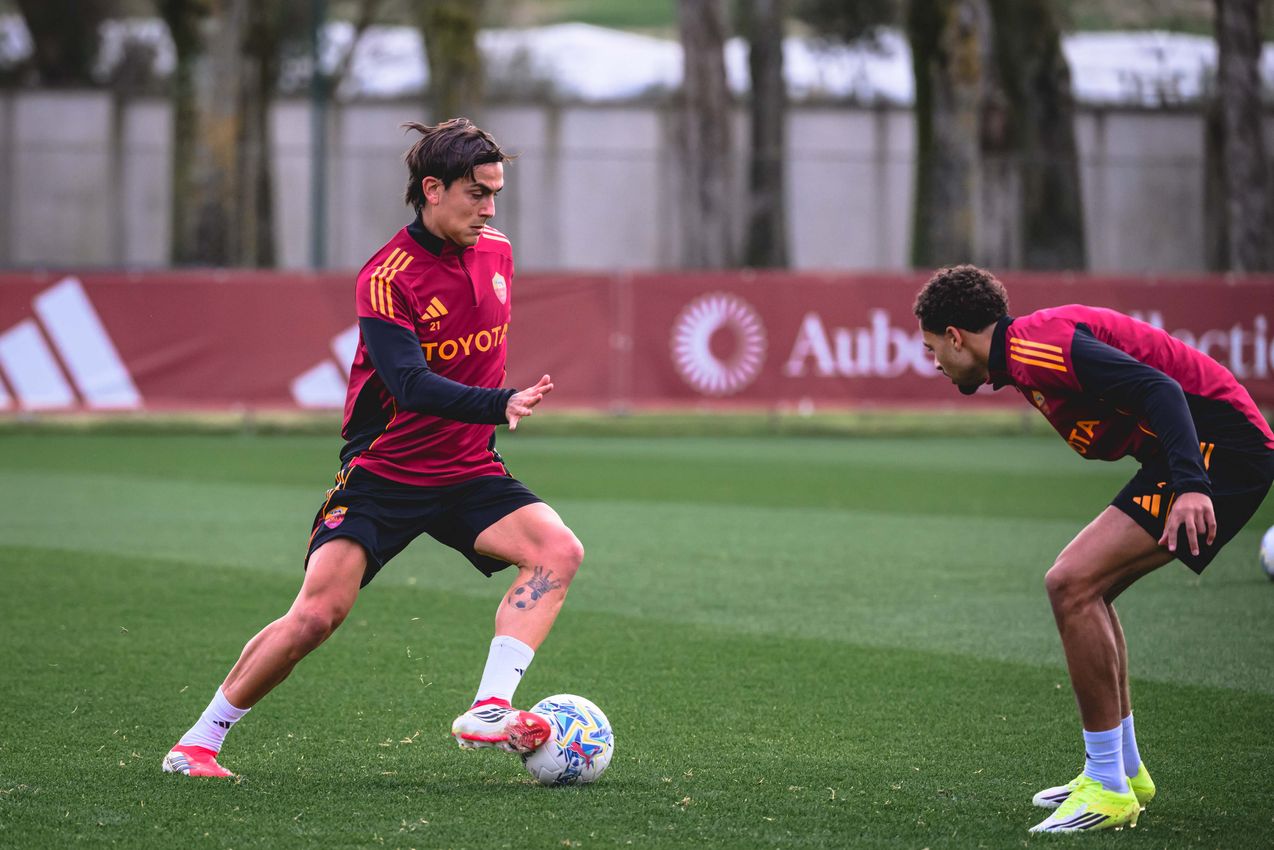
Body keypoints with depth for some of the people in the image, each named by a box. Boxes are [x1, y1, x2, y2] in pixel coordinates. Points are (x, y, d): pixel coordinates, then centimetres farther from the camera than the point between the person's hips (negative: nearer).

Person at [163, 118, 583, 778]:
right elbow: (409, 384, -29)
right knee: (318, 613, -16)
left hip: (469, 473, 5)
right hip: (384, 470, -5)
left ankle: (488, 712, -26)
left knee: (559, 551, -21)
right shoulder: (386, 276, -16)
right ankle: (198, 743, 1)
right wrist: (498, 405, -41)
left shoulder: (497, 253, 5)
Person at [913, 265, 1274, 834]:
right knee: (1081, 587, 17)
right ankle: (1123, 771, 26)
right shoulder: (1030, 351, 18)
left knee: (1072, 584, -16)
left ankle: (1108, 788, -11)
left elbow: (1158, 387, -23)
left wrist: (1190, 485, -33)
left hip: (1219, 448, -11)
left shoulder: (1033, 344, -14)